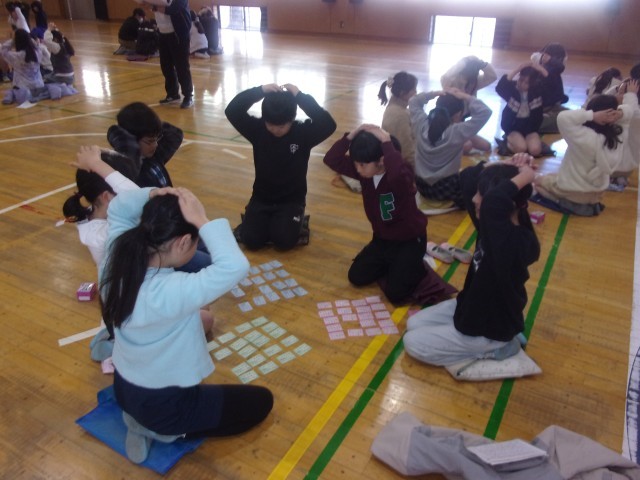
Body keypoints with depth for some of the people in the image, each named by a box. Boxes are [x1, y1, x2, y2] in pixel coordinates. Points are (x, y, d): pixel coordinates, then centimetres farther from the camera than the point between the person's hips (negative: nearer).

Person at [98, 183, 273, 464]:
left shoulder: (118, 262, -15)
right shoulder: (172, 292, -38)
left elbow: (118, 208, 1)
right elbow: (235, 267, -44)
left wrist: (151, 195, -17)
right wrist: (203, 221, -37)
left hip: (123, 389, 8)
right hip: (164, 406, -7)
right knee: (261, 401, 10)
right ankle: (162, 430, 4)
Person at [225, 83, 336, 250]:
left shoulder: (303, 133, -12)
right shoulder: (258, 129, -8)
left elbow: (329, 125, -28)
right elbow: (232, 111, -17)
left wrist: (300, 96, -29)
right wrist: (261, 90, -26)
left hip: (291, 200, -2)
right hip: (261, 198, 2)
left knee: (284, 240, -22)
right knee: (251, 240, -15)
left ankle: (296, 220, 11)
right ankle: (258, 221, 18)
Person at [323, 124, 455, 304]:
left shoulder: (402, 174, -28)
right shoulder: (364, 170, -10)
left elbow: (396, 174, -55)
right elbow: (331, 160, -16)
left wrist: (386, 143, -44)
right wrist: (351, 136, -27)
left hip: (409, 240, -6)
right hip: (382, 238, 7)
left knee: (395, 293, -14)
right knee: (356, 277, 2)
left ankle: (417, 268, 16)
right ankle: (392, 265, 25)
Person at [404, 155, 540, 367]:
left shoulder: (518, 243, -35)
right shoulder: (498, 223, -10)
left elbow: (493, 202, -56)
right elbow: (467, 177, -3)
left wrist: (524, 177, -39)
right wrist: (504, 165, -18)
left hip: (490, 328, -8)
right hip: (472, 307, 8)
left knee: (412, 343, -3)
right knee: (413, 324, 16)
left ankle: (493, 348, 3)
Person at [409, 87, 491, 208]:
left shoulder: (421, 125, -10)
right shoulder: (457, 132, -23)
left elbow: (414, 102, 9)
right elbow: (485, 112, -21)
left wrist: (435, 93, -2)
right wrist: (464, 96, -13)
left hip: (422, 186, 6)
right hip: (447, 189, -6)